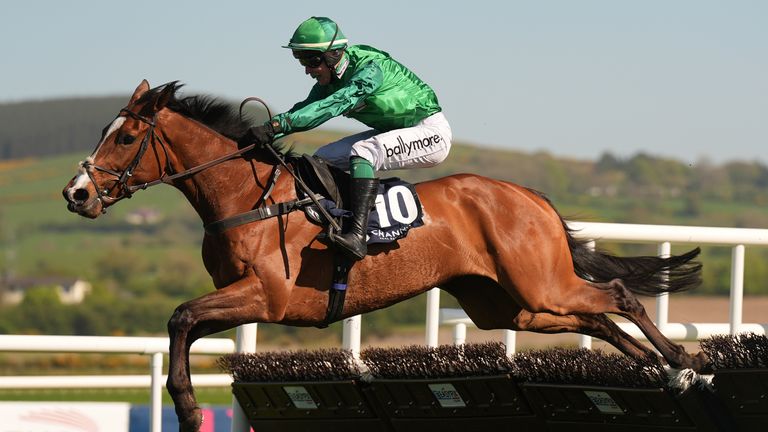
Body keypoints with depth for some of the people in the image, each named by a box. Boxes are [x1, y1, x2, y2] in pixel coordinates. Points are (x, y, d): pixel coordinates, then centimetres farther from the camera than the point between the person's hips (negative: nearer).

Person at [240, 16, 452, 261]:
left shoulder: (370, 69, -29)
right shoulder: (329, 79, -2)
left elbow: (334, 105, -40)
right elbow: (305, 109, -1)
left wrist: (278, 124, -49)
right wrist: (266, 132, -20)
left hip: (430, 132, -10)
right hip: (391, 134, 10)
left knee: (361, 151, -33)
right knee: (323, 158, 1)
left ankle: (357, 235, -44)